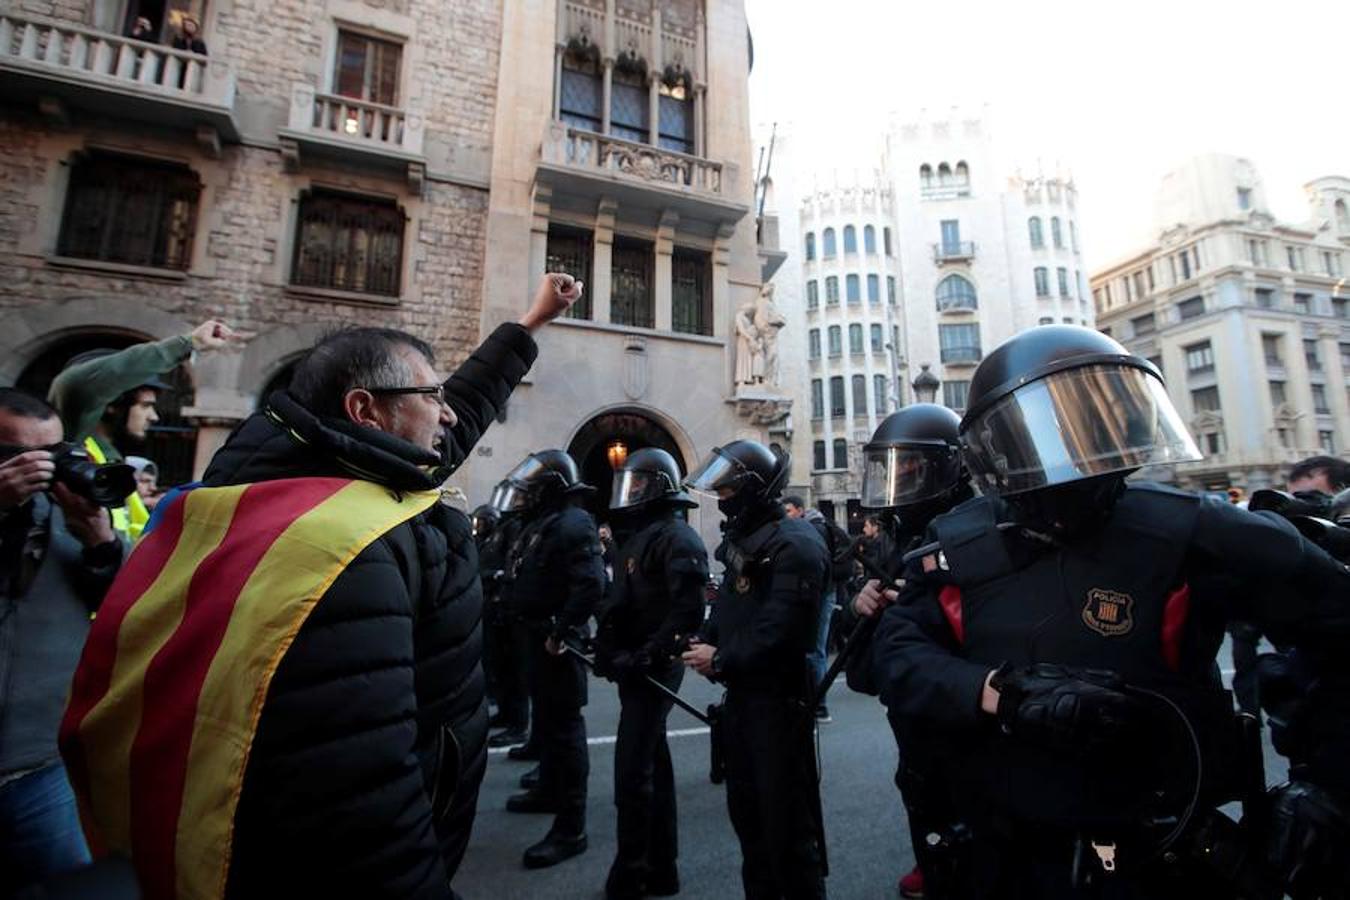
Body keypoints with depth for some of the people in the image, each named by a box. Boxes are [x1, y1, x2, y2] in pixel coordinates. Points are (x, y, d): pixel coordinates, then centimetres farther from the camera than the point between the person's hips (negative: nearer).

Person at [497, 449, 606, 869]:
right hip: (537, 636, 11)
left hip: (557, 641, -11)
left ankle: (571, 828, 9)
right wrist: (514, 614, 16)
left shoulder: (573, 524, -20)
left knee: (563, 726, -2)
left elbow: (591, 584, -30)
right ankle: (549, 790, 43)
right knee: (545, 719, 24)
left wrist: (563, 631, -26)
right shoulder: (539, 524, 13)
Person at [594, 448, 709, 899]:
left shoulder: (676, 537, -15)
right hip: (633, 666, 10)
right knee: (652, 765, 18)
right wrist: (607, 646, 10)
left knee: (632, 772, -2)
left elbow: (690, 611, -24)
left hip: (651, 669, -9)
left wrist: (646, 655, -22)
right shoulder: (637, 535, 15)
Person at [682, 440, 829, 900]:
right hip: (742, 693, 10)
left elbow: (782, 632, -27)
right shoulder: (742, 539, 10)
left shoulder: (794, 545, -21)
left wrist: (721, 660, -18)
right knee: (746, 808, 23)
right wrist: (704, 643, -1)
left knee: (787, 814, 6)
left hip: (779, 698, -9)